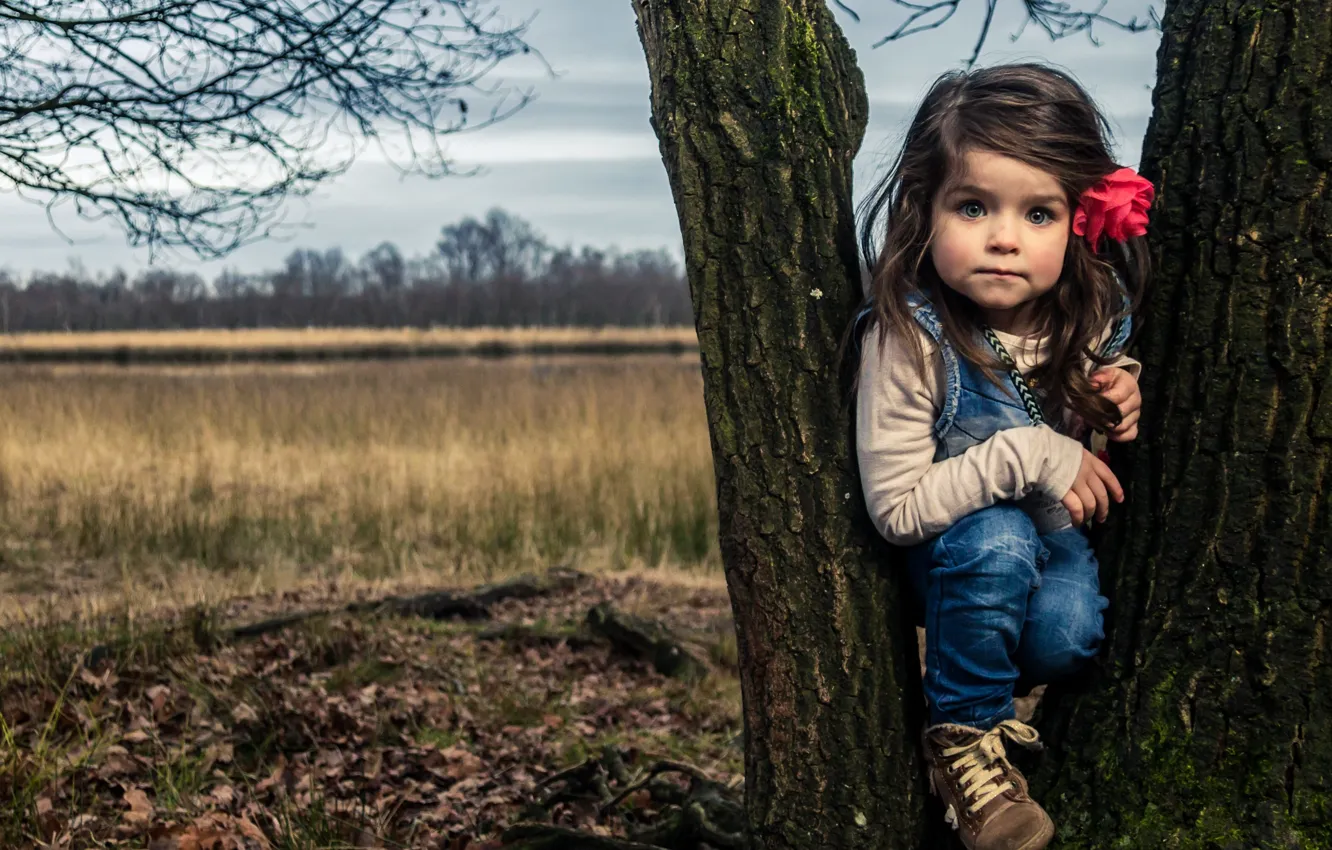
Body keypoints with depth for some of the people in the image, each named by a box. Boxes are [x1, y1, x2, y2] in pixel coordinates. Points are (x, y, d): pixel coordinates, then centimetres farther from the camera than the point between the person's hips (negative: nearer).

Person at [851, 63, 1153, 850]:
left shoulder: (1093, 306, -16)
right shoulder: (909, 338, -31)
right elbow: (895, 506, -28)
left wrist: (1124, 391, -16)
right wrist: (1028, 455, -35)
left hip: (1058, 528, 4)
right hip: (951, 547, -3)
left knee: (1066, 639, -25)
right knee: (995, 541, -36)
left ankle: (992, 699, 13)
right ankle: (963, 737, -11)